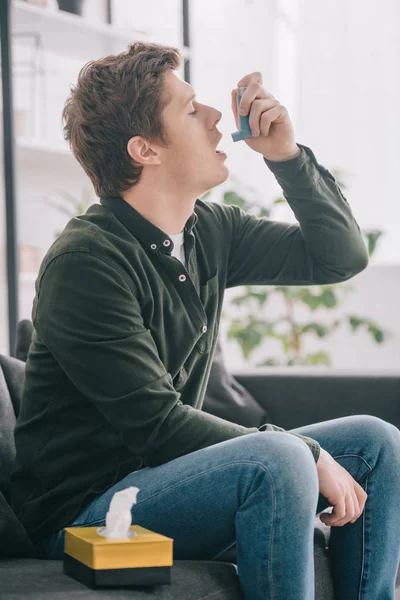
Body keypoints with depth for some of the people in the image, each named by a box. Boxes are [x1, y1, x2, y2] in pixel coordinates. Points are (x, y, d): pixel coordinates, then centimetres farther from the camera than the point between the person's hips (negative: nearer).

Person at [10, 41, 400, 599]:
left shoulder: (210, 231, 6)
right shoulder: (85, 262, -19)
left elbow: (342, 256, 12)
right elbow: (155, 423, -22)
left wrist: (286, 153, -2)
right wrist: (305, 455, -19)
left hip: (164, 470, 9)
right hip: (85, 510, -9)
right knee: (278, 462, -32)